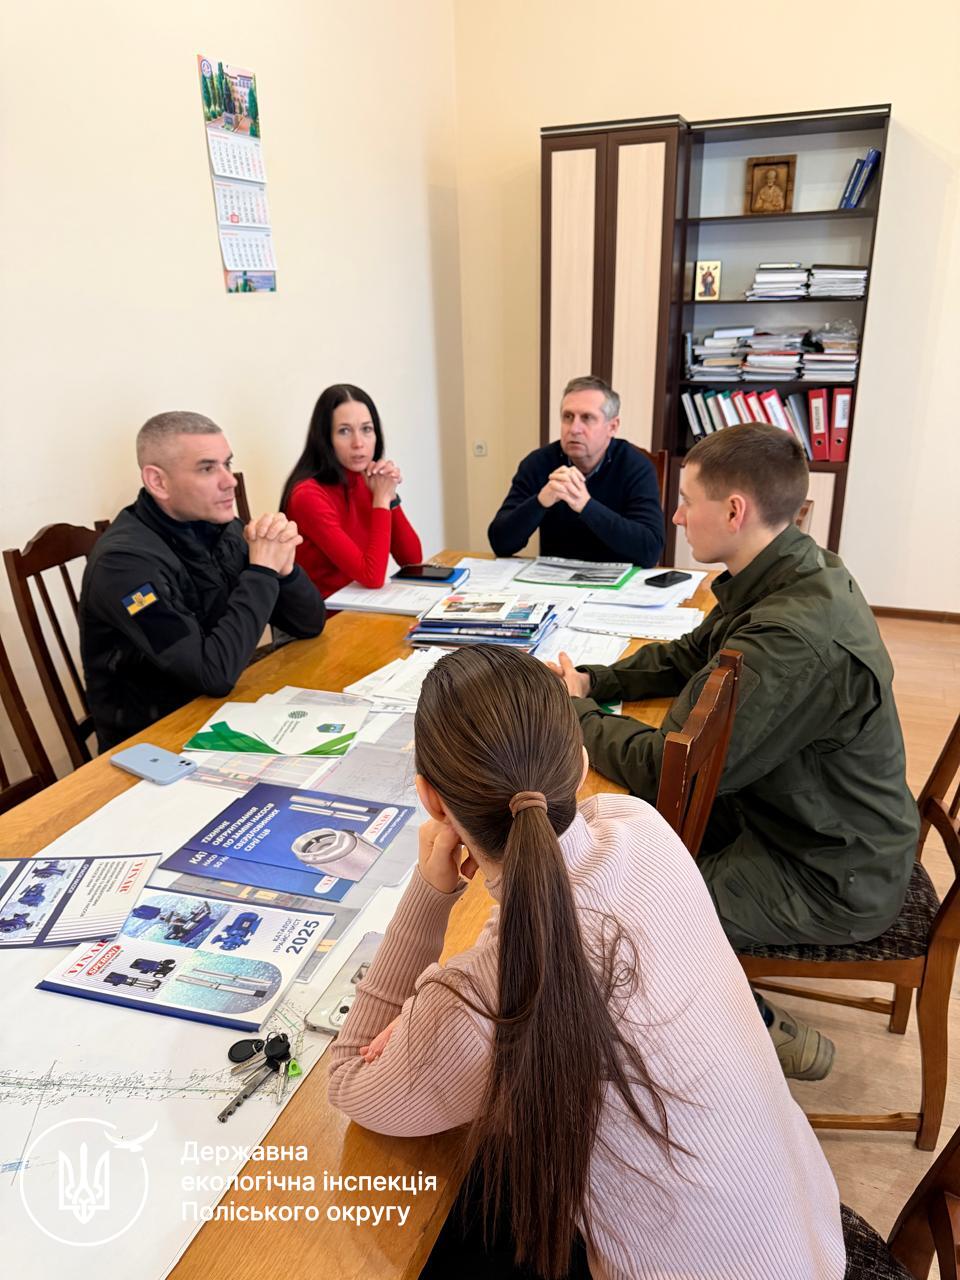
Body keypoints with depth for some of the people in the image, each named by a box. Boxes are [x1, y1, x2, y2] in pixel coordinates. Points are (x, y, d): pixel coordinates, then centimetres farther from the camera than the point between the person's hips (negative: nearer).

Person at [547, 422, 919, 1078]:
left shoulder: (796, 641, -34)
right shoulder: (797, 575, -3)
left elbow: (665, 768, -28)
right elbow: (687, 656, 9)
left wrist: (576, 712, -12)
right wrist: (591, 681, -4)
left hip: (830, 881, -9)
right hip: (819, 823, 9)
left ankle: (761, 1031, 17)